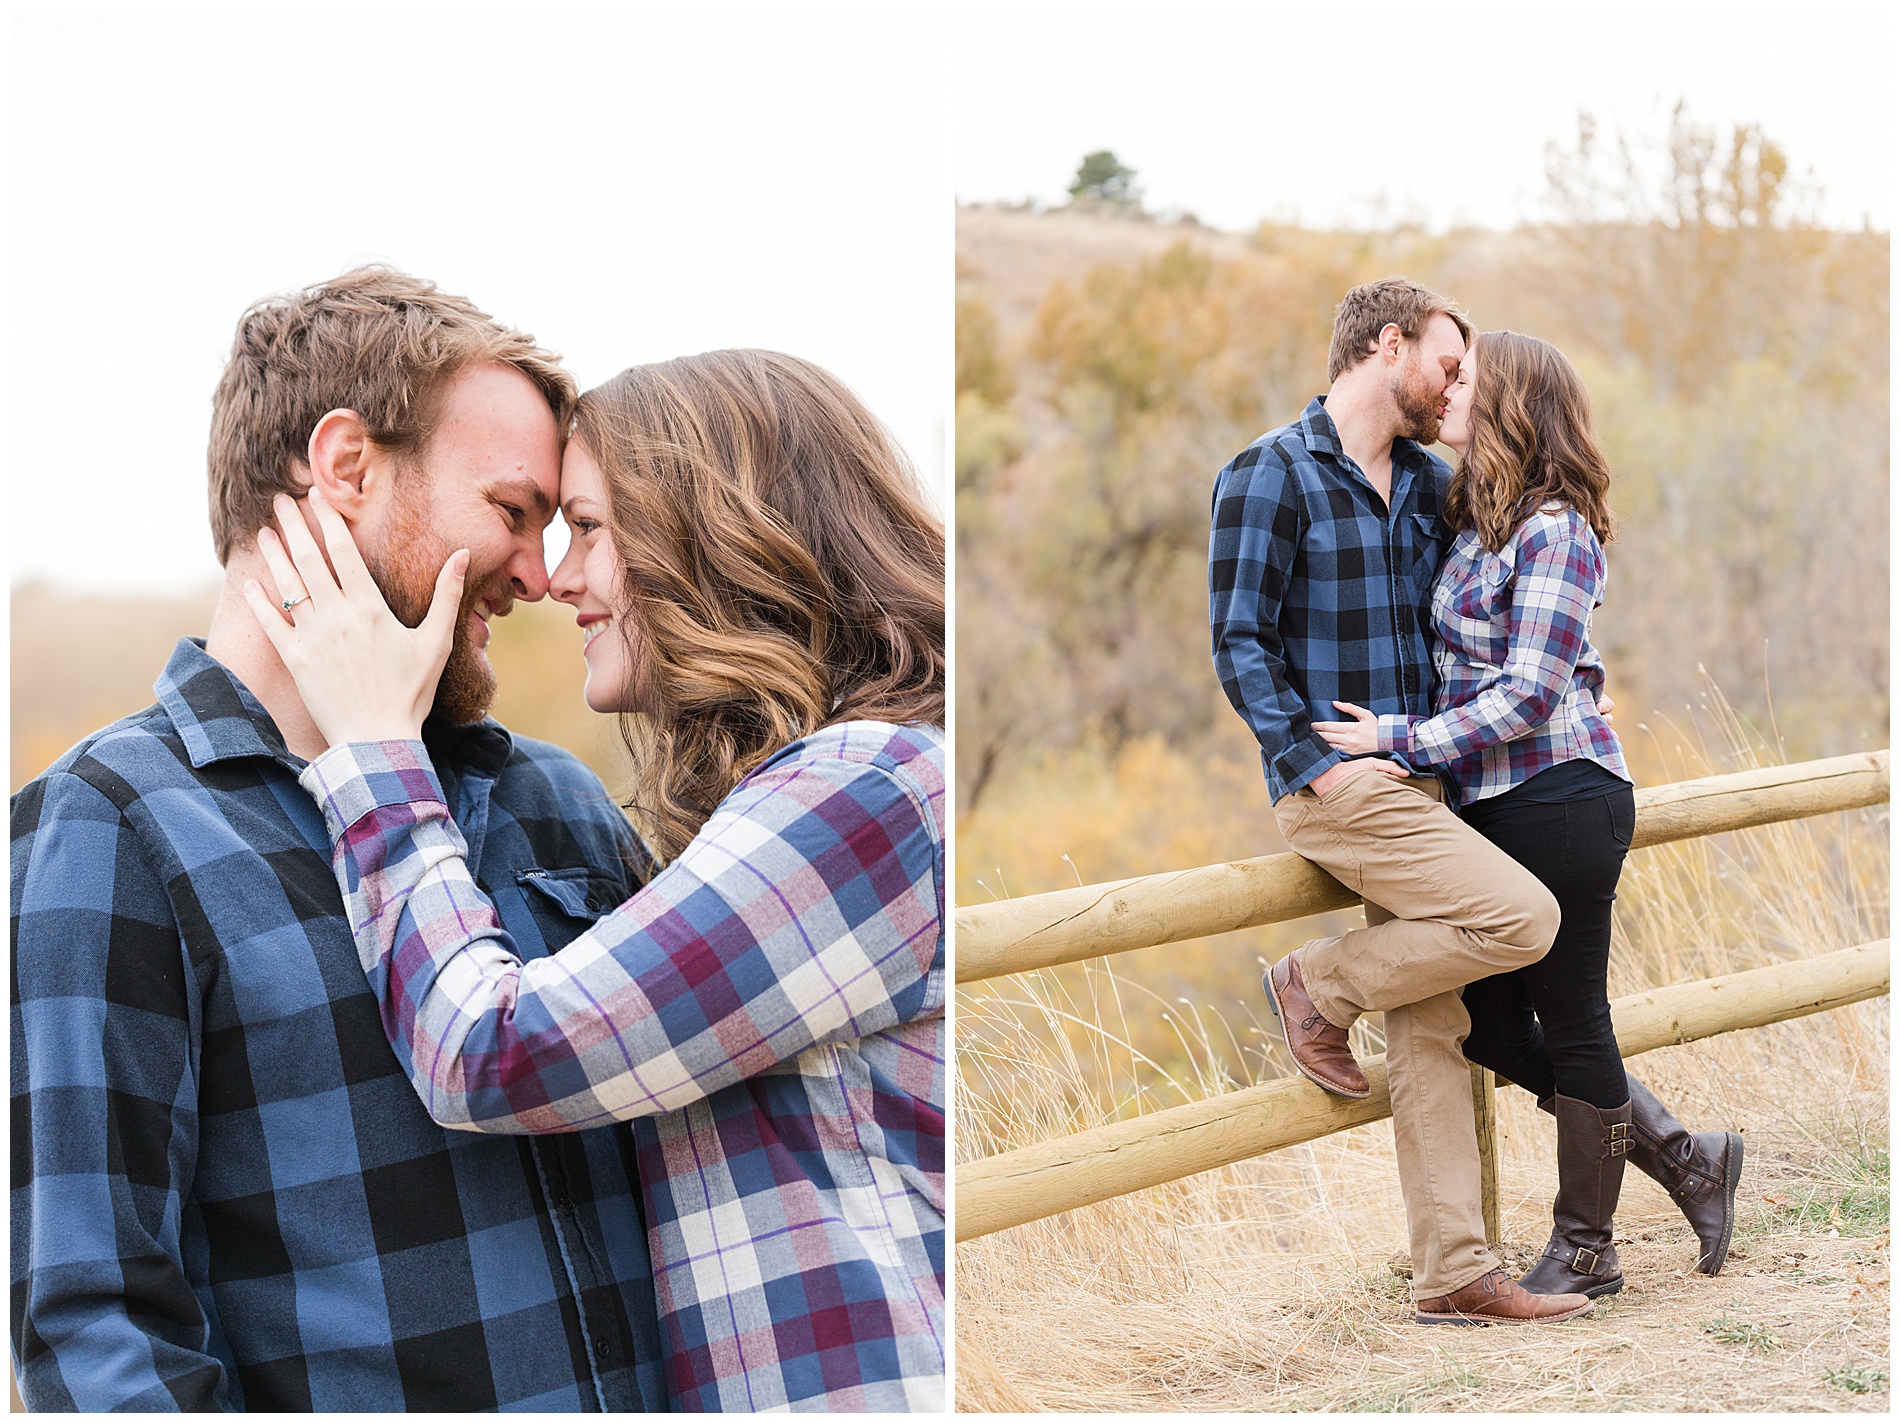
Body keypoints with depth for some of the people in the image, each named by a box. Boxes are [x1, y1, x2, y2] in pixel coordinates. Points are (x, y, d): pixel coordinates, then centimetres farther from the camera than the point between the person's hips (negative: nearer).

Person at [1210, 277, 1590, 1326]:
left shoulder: (1428, 482, 15)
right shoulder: (1270, 475, -7)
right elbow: (1239, 643, -11)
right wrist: (1318, 763, -18)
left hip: (1411, 781, 7)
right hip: (1333, 785, -7)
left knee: (1431, 1031, 5)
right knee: (1522, 918, -18)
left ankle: (1454, 1274, 8)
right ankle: (1321, 984, 3)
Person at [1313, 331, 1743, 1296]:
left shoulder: (1553, 532, -14)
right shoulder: (1474, 522, 12)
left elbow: (1529, 694, -18)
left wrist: (1397, 740, -16)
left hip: (1562, 800, -9)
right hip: (1494, 807, 9)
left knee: (1571, 1020, 2)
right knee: (1492, 1026, 10)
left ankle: (1584, 1251, 15)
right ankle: (1687, 1159, 22)